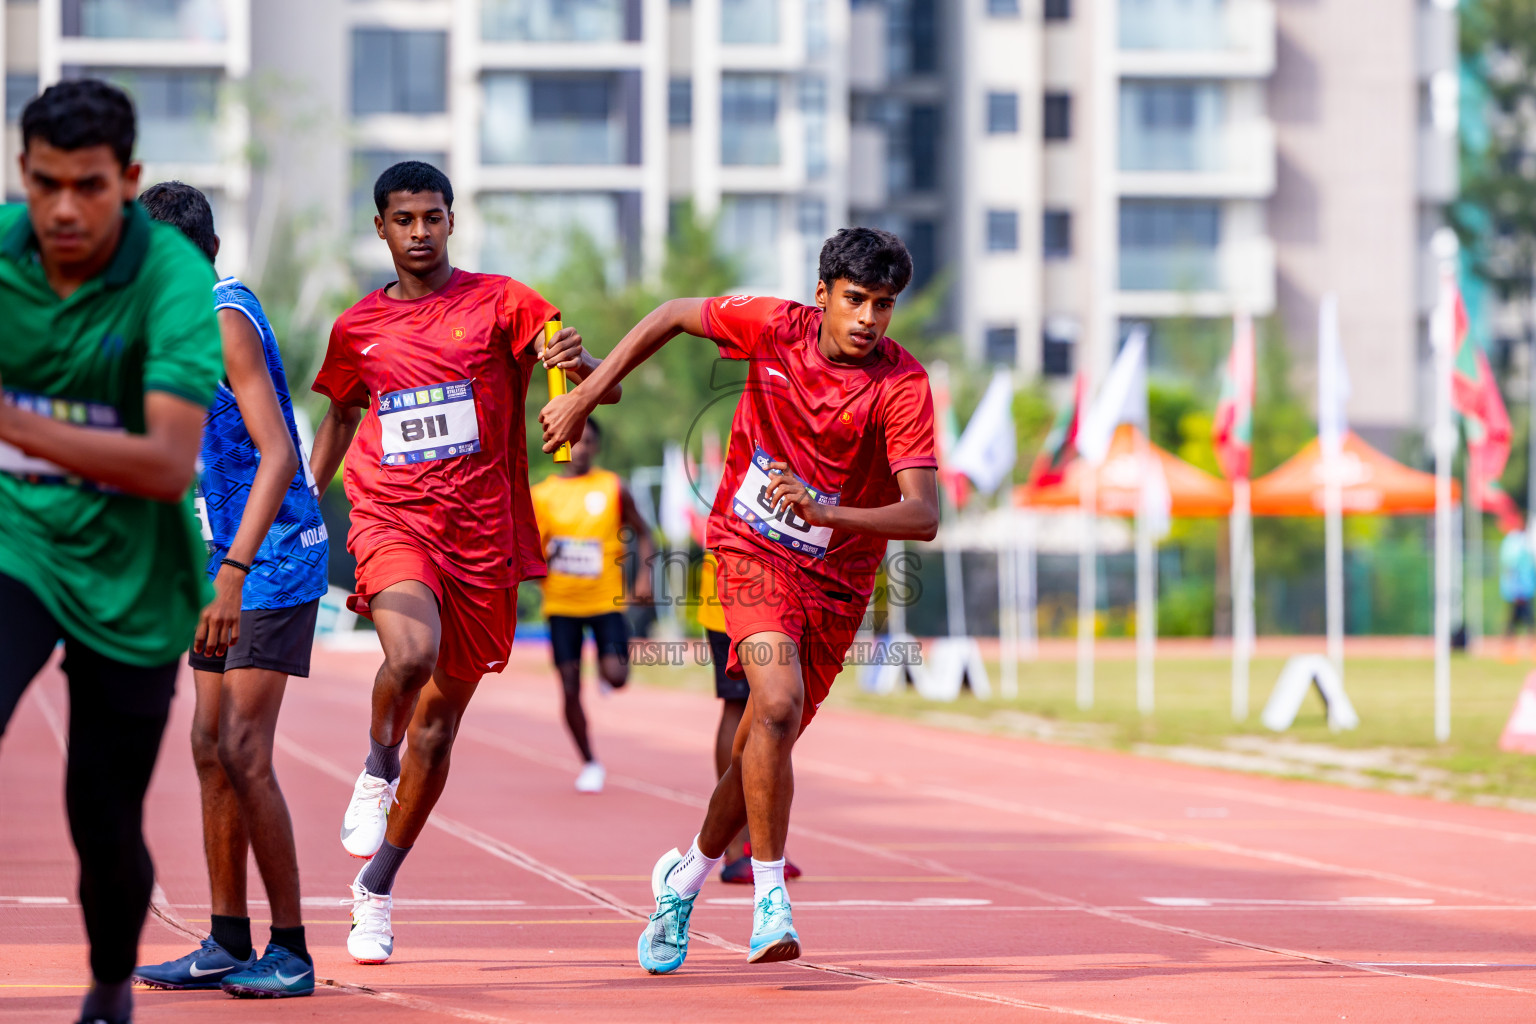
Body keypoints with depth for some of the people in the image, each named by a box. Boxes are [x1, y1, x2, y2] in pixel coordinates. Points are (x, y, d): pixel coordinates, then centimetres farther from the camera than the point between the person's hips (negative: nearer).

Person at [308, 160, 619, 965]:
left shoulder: (498, 303, 0)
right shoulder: (357, 330, 8)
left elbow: (604, 386, -10)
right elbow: (338, 420, 25)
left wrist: (578, 363, -33)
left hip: (483, 536, 0)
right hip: (392, 521, 0)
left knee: (438, 722, 6)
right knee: (411, 652, -32)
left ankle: (374, 890, 21)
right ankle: (376, 770, -2)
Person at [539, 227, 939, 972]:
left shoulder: (903, 386, -19)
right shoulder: (776, 326, -14)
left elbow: (923, 516, -28)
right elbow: (672, 316, 3)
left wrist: (824, 513, -42)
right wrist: (583, 398, 1)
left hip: (837, 575, 1)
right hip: (754, 547, -1)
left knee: (761, 748, 10)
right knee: (778, 704, -26)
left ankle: (688, 875, 36)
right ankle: (770, 898, -19)